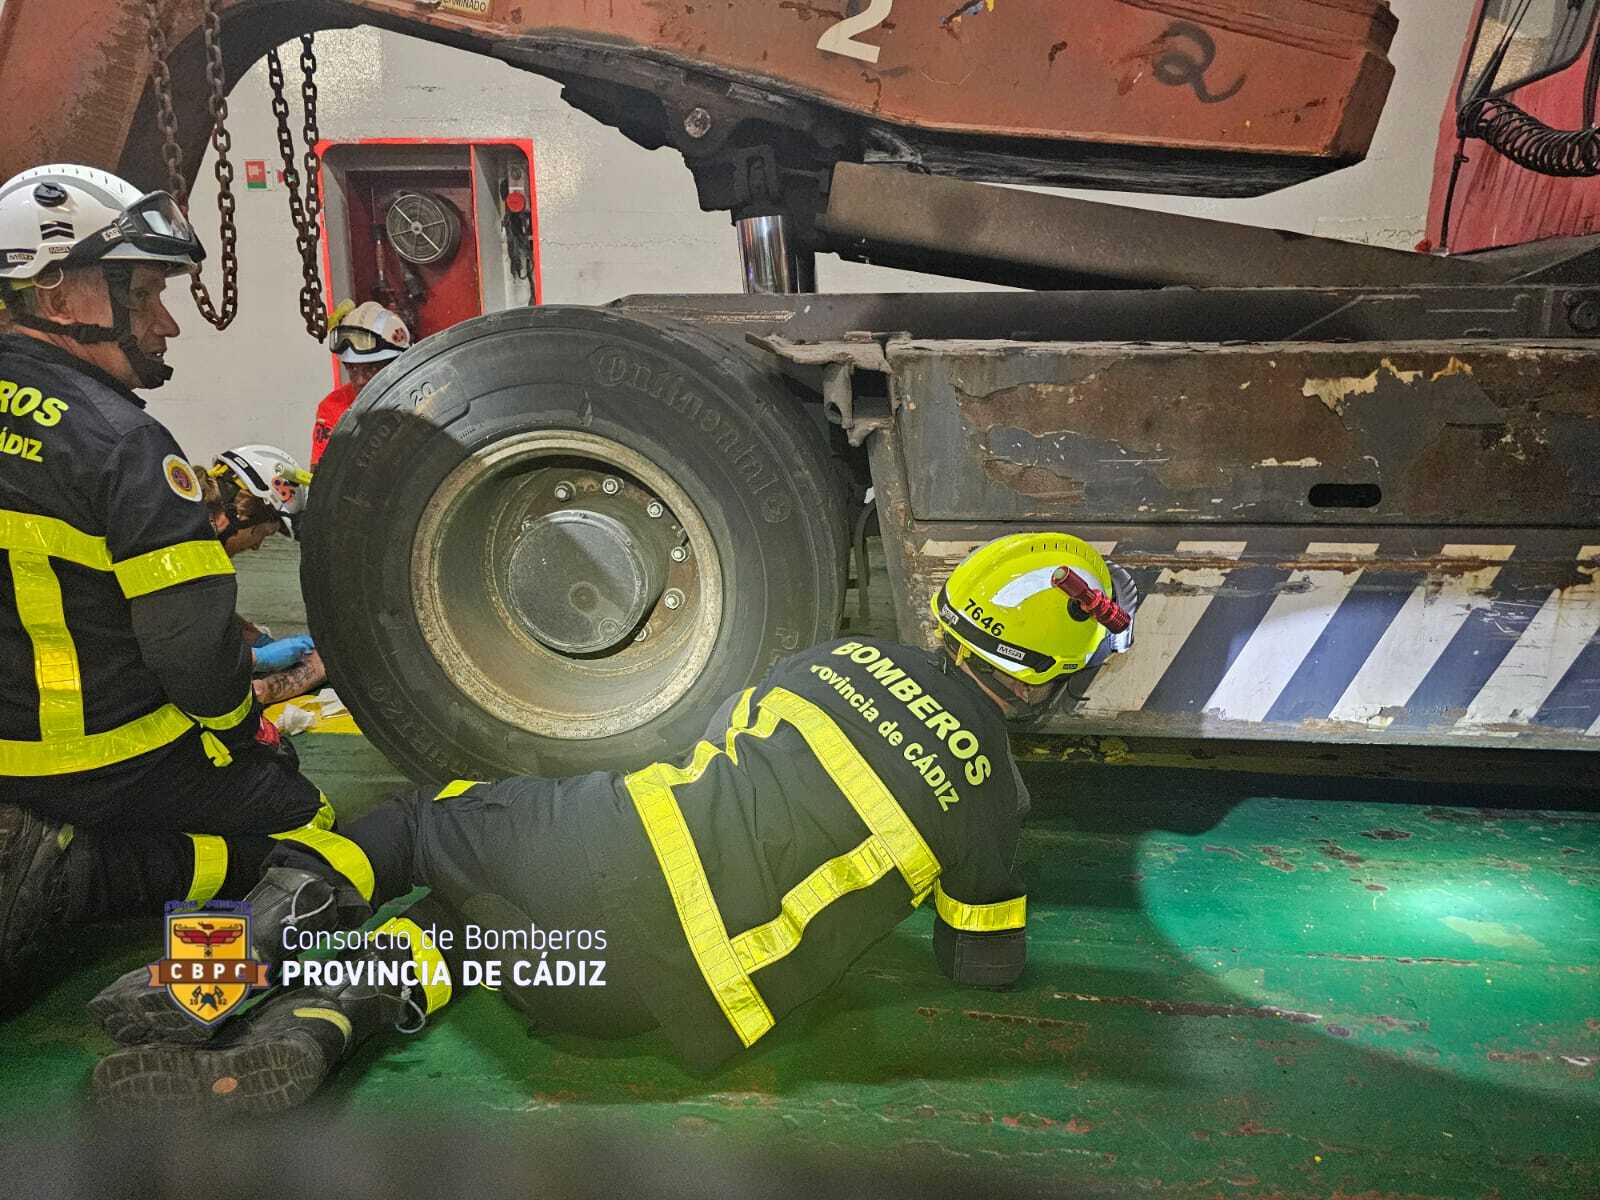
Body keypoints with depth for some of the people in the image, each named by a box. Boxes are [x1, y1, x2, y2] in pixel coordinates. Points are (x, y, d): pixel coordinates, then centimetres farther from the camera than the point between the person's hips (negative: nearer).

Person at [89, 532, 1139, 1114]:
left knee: (431, 818, 26)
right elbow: (987, 967, 18)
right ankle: (310, 1032, -6)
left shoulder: (852, 658, 12)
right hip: (675, 993, 0)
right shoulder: (997, 798, 6)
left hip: (614, 841, 1)